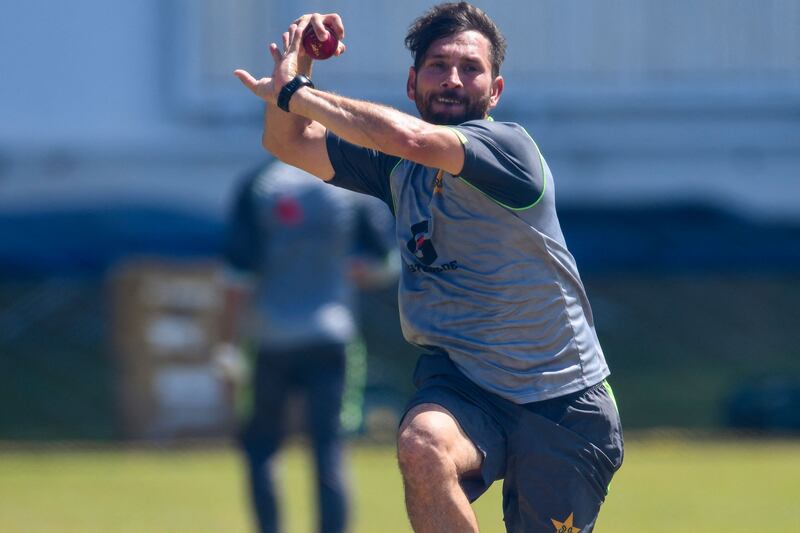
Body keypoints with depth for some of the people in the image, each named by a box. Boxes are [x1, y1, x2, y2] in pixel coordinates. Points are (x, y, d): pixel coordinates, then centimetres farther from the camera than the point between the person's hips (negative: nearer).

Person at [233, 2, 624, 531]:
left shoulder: (509, 147, -15)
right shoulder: (397, 166, 6)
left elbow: (408, 136, -32)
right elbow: (287, 143, 14)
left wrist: (294, 91, -21)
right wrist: (298, 65, -6)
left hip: (562, 402, -3)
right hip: (459, 379, 3)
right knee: (424, 446, -32)